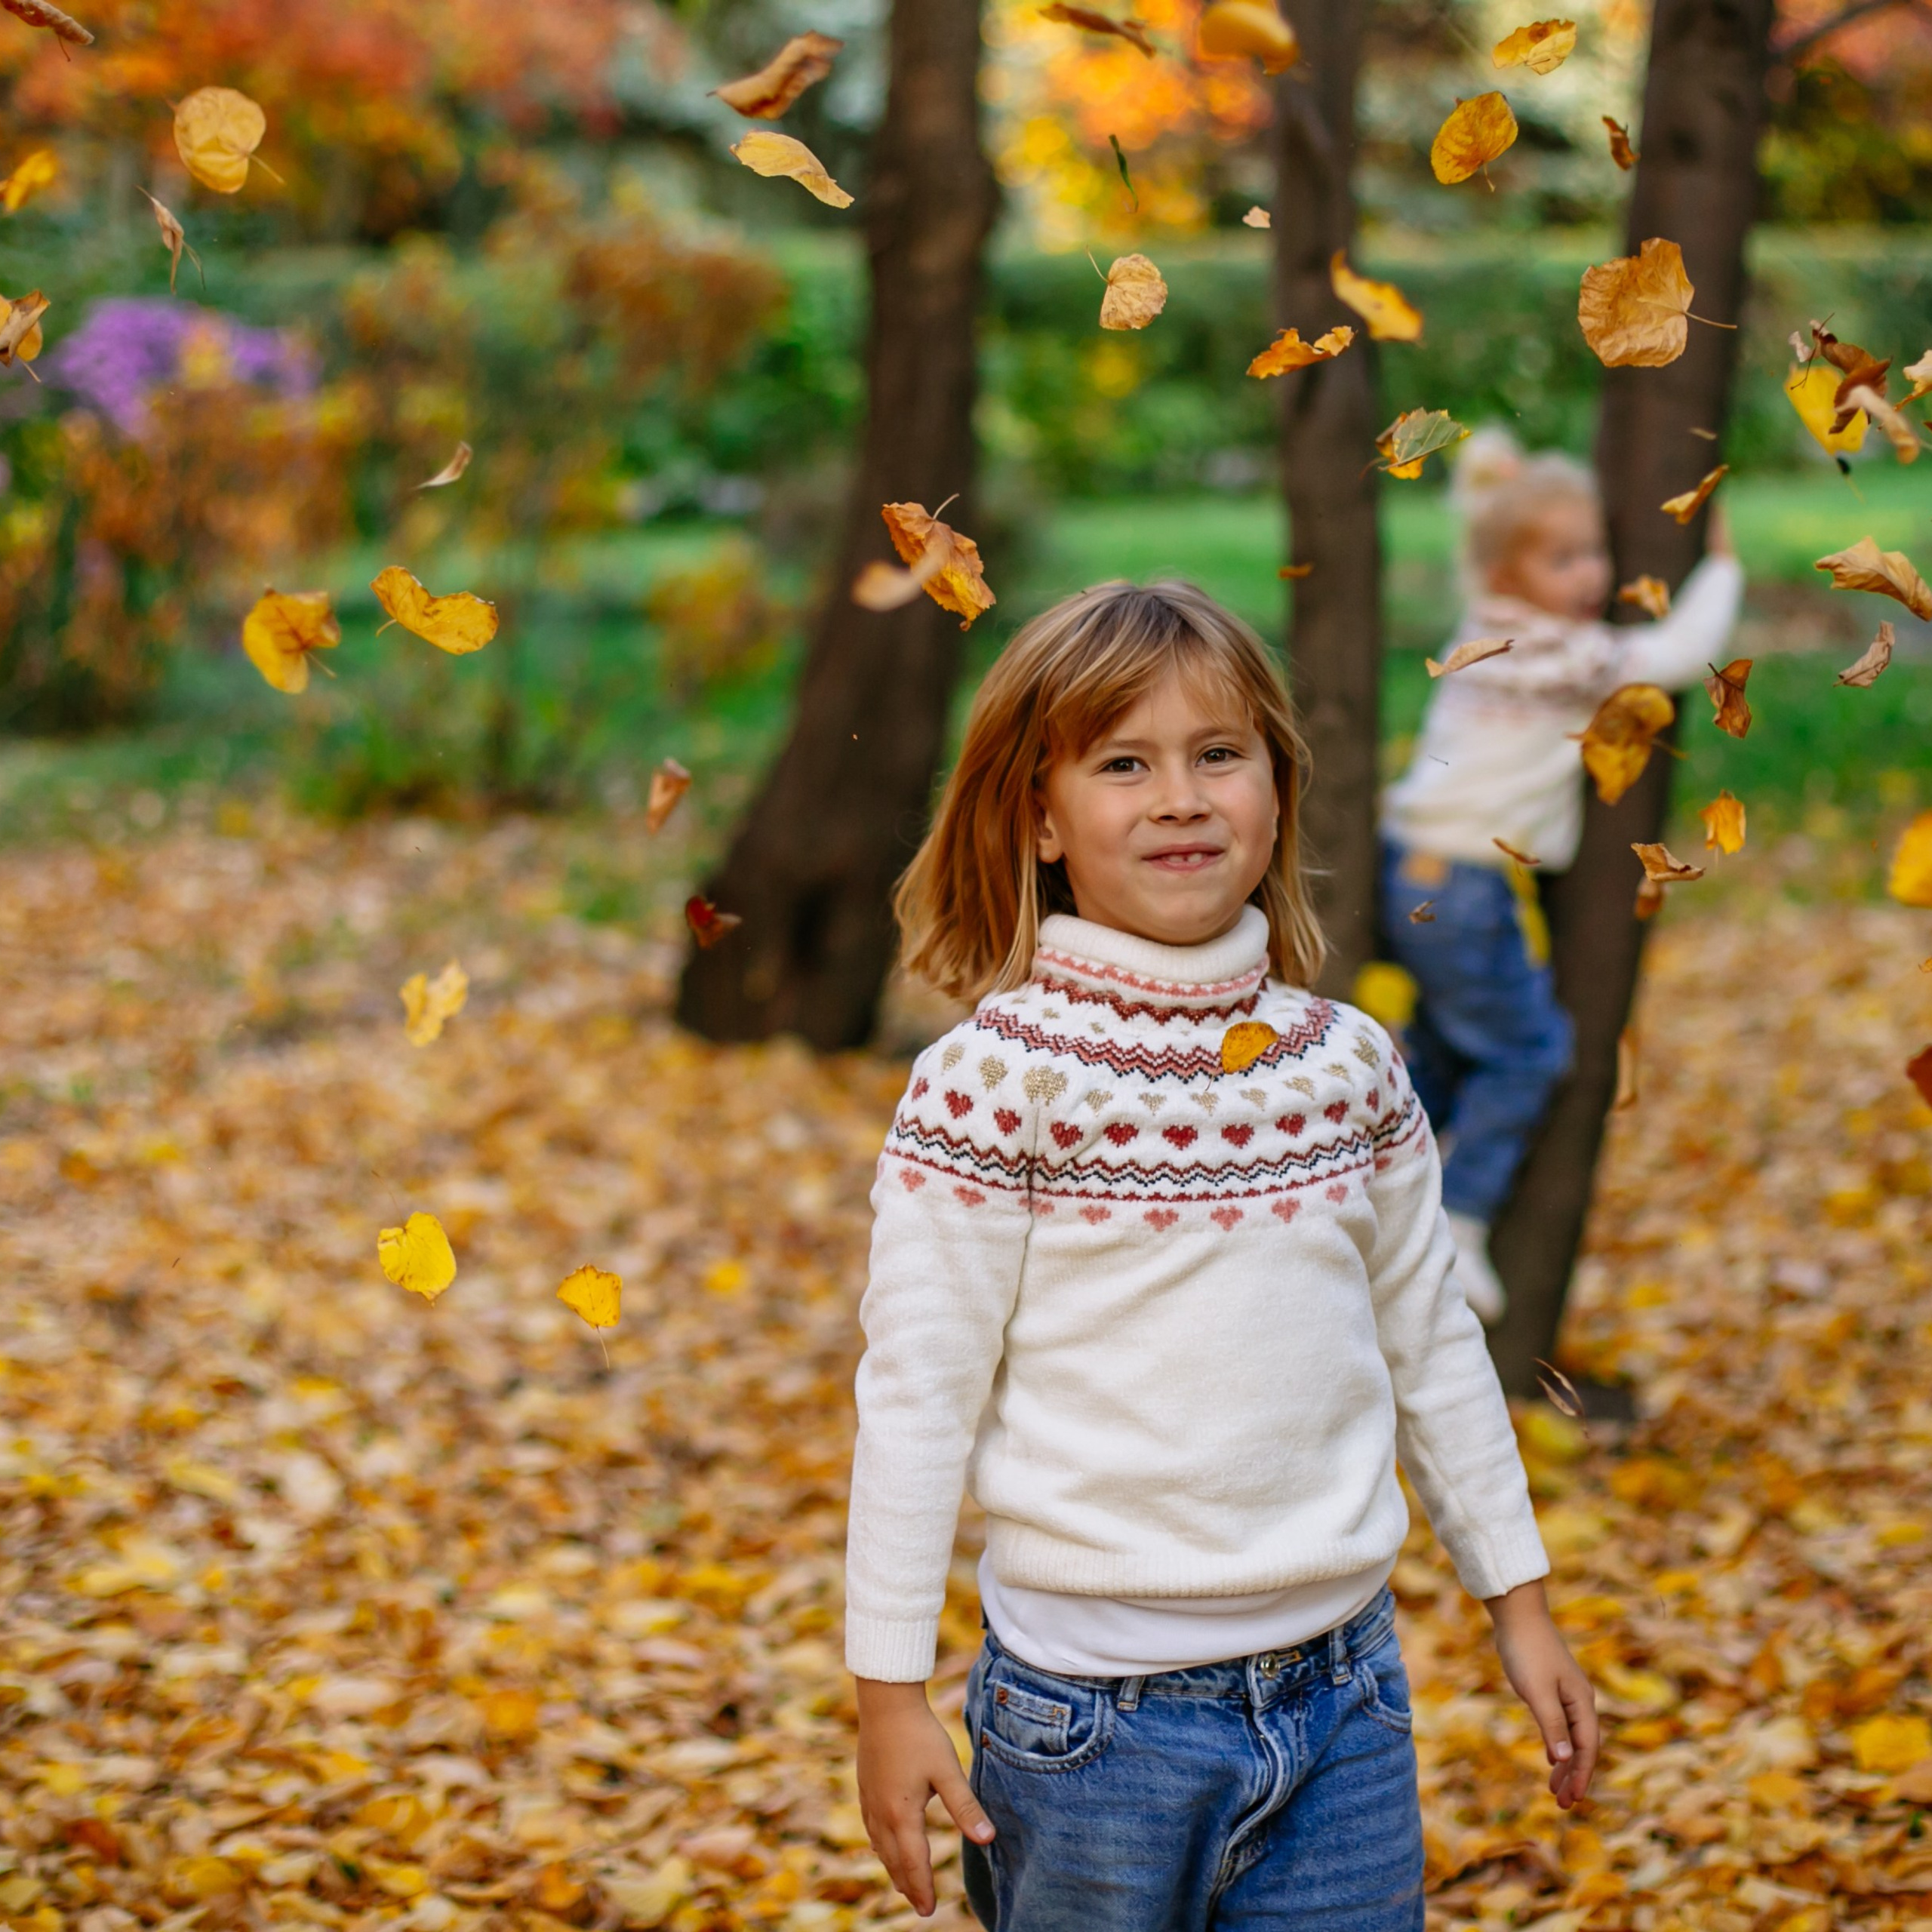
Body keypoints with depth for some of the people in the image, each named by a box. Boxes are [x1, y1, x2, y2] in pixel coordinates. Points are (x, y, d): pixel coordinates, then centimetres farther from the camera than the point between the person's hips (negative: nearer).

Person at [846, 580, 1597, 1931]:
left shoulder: (1348, 1066, 3)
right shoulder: (999, 1079, -11)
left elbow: (1433, 1345, 13)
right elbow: (917, 1393, -8)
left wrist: (1522, 1601, 16)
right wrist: (891, 1692, -7)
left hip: (1345, 1692, 4)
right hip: (1095, 1714, -4)